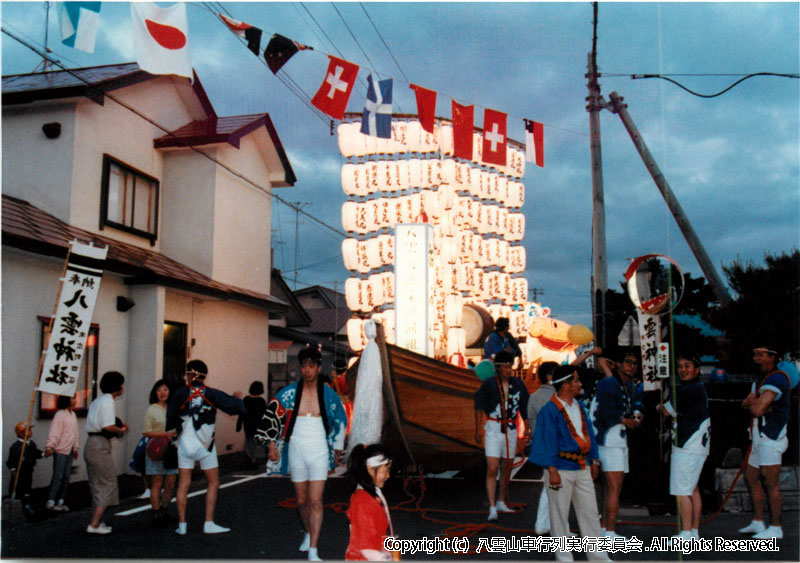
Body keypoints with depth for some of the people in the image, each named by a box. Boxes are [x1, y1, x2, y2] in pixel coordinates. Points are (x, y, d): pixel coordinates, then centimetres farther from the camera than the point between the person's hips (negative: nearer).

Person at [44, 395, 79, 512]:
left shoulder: (73, 415, 12)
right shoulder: (60, 415, -12)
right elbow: (53, 433, -17)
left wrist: (76, 447, 20)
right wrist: (49, 447, -24)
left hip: (70, 451, 8)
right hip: (60, 450, -8)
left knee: (66, 477, 9)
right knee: (58, 476, -7)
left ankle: (60, 501, 16)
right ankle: (50, 502, -1)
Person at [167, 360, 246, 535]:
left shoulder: (181, 393, -4)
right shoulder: (212, 394, -5)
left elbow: (170, 418, 0)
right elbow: (234, 407, -6)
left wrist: (169, 432, 19)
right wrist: (237, 397, 15)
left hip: (185, 443, 1)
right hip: (205, 445, -1)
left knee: (183, 484, 6)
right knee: (213, 483, 9)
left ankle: (181, 525, 7)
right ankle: (209, 524, 4)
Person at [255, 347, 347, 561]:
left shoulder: (329, 395, -2)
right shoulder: (289, 393, -3)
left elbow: (340, 422, 11)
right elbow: (272, 417, 3)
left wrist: (337, 449, 17)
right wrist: (272, 444, -2)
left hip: (319, 453, -1)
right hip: (296, 452, 2)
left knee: (315, 502, -9)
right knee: (302, 501, 13)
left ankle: (313, 551, -6)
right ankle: (308, 533, 40)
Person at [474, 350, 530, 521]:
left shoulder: (517, 384, 3)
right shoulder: (489, 384, -8)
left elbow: (524, 406, 13)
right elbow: (479, 407, -3)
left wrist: (526, 427, 11)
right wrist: (477, 430, -5)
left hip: (511, 429, 4)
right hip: (493, 428, -4)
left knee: (506, 469, 12)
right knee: (492, 469, -11)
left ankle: (501, 503, 27)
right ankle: (492, 508, -9)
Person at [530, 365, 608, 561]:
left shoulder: (579, 406, 10)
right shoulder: (549, 410, -12)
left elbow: (588, 433, 17)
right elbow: (548, 442, -13)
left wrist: (594, 461, 15)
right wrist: (552, 471, -15)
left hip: (582, 468, 7)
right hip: (561, 469, -7)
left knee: (590, 512, 11)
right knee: (560, 515, 4)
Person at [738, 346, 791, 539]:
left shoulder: (776, 379, -16)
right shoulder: (761, 380, 18)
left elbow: (758, 409, -23)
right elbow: (745, 404, 9)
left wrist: (752, 403, -3)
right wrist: (755, 403, -10)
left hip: (771, 438, -10)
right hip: (760, 438, 10)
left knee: (771, 484, -5)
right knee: (751, 477, 14)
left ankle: (775, 528, 2)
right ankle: (758, 522, 23)